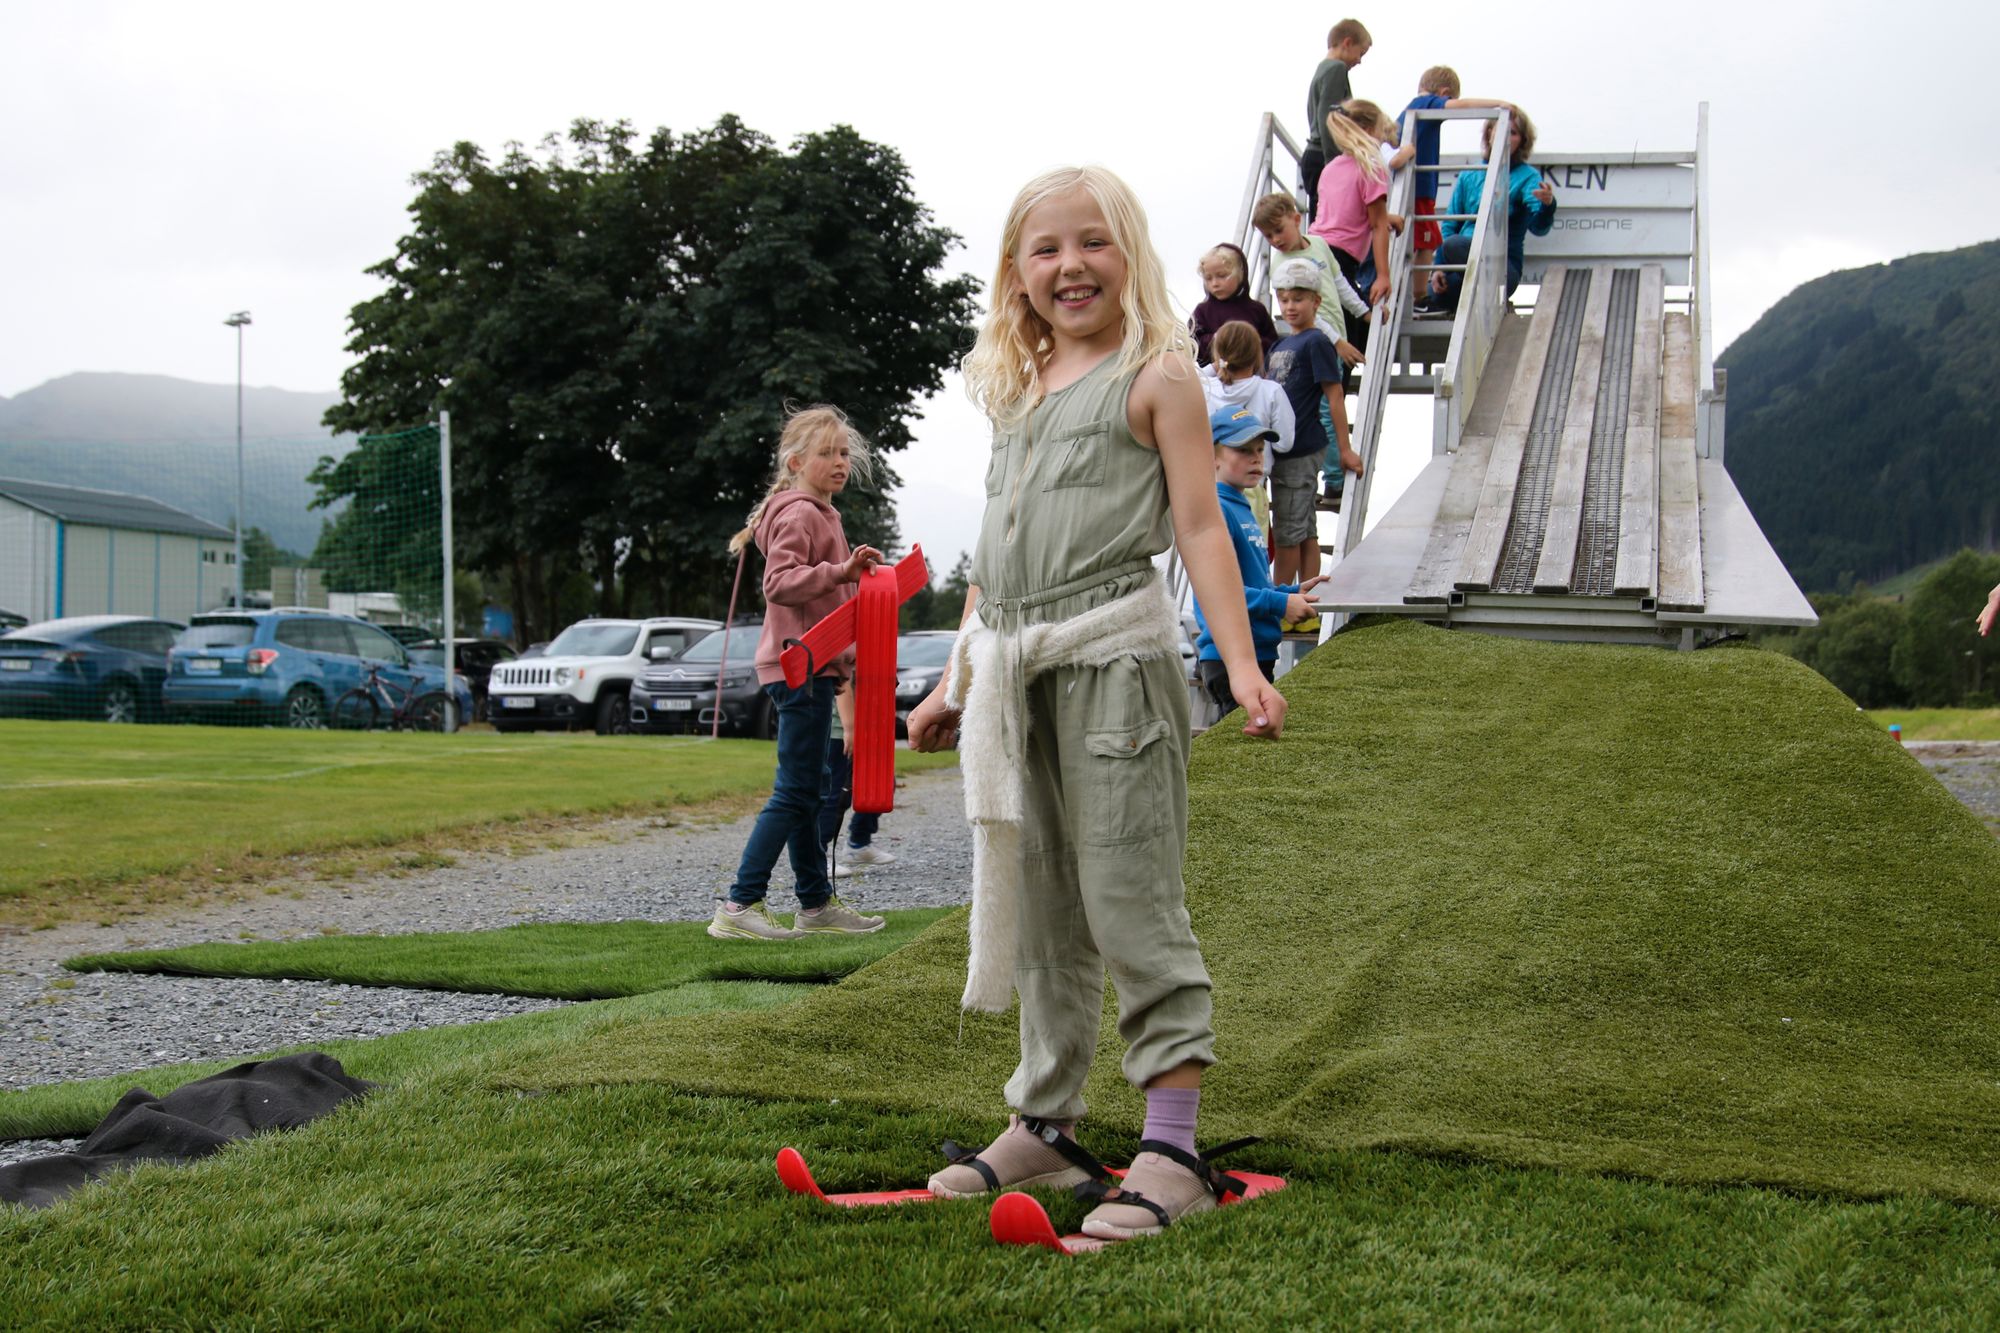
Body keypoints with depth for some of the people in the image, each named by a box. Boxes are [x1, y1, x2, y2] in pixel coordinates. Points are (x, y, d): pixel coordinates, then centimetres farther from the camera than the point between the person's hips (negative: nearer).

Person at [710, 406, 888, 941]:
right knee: (797, 791, -12)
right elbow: (780, 582, -24)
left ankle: (817, 903, 17)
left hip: (812, 667, 11)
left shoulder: (819, 514, 21)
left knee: (807, 788, 12)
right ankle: (739, 905, -12)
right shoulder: (798, 514, -11)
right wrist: (841, 572, -31)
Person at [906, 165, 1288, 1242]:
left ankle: (1172, 1149, -5)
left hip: (1111, 654, -6)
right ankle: (1045, 1126, 20)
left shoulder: (1155, 374, 1)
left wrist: (1241, 663, -16)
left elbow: (1199, 523, -5)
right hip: (1014, 667, 7)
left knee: (1128, 897, -8)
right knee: (1038, 902, 11)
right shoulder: (1015, 387, 19)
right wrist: (954, 679, 22)